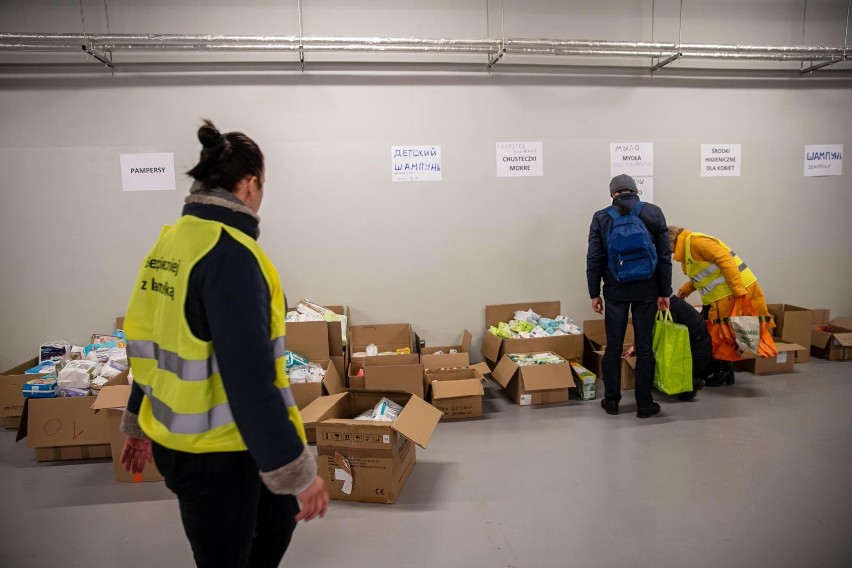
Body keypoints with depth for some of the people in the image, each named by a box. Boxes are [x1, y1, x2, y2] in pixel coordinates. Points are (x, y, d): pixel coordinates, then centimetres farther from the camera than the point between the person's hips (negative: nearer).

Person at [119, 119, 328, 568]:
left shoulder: (169, 241, 5)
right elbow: (249, 376, -29)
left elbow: (151, 343, 13)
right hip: (213, 451, -9)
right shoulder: (229, 252, -24)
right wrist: (297, 471, -24)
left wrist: (138, 425, 23)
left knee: (279, 513, 26)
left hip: (176, 434, 9)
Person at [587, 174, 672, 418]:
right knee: (644, 346, 6)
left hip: (615, 289, 0)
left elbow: (594, 259, -1)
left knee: (613, 346, 8)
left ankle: (611, 400, 17)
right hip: (646, 289, 0)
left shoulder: (601, 217, 0)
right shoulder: (654, 213, 1)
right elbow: (664, 256, 0)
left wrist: (594, 293, 5)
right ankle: (644, 404, 14)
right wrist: (664, 292, 5)